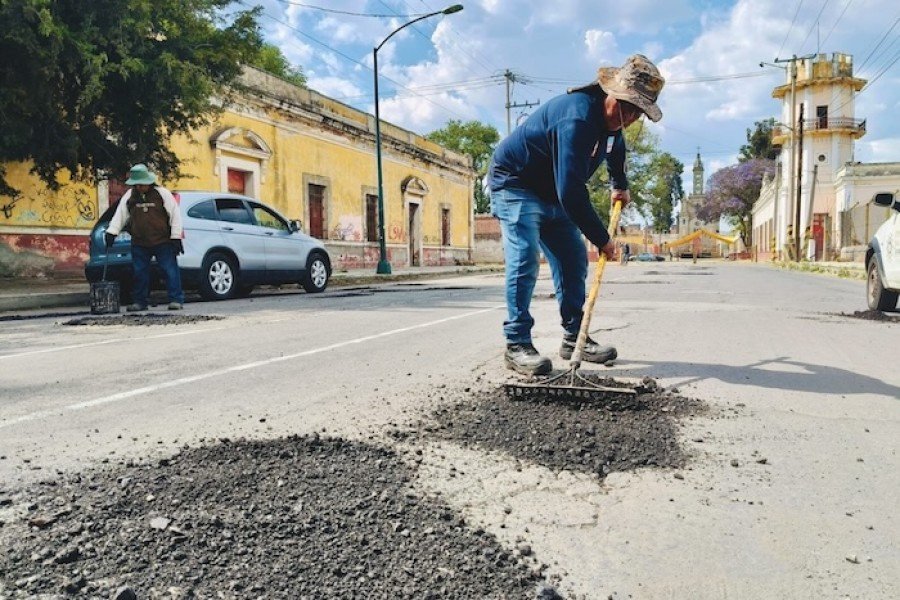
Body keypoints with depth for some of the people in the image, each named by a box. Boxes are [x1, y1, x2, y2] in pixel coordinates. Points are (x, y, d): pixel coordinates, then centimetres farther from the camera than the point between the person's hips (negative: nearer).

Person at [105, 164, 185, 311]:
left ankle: (176, 300, -1)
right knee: (139, 273, 8)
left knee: (170, 271, -6)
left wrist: (176, 237, -8)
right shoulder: (129, 196, 8)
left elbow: (175, 215, -4)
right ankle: (140, 301, 18)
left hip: (163, 242, -4)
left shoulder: (162, 193, -4)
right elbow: (119, 215, 11)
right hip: (139, 244, 4)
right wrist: (111, 232, -1)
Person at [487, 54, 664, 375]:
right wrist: (602, 239, -29)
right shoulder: (578, 117, -32)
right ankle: (516, 344, -17)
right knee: (525, 260, -22)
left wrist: (620, 185, 27)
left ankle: (574, 337, 10)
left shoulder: (610, 117, -1)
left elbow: (616, 147, 28)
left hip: (552, 194, 9)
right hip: (514, 184, -9)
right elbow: (571, 192, -37)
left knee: (574, 259, 4)